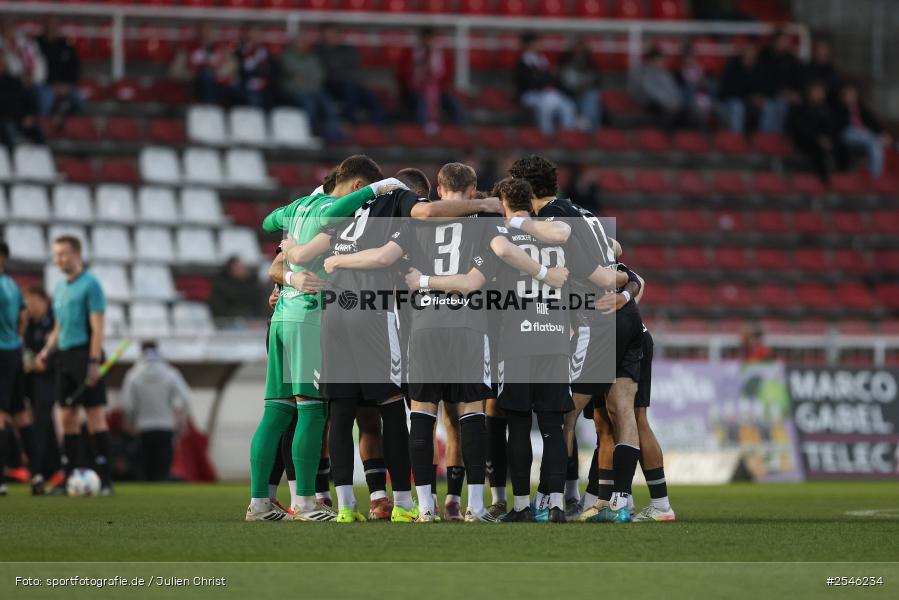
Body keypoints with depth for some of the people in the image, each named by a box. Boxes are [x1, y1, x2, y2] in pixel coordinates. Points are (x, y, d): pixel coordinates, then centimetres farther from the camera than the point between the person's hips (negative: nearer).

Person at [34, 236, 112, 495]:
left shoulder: (90, 285, -7)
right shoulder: (60, 288, 16)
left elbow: (98, 328, -12)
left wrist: (93, 362, -19)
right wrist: (47, 351, 9)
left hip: (84, 355, -8)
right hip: (64, 357, 8)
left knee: (95, 415, -8)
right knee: (68, 418, 7)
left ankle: (104, 479, -8)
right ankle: (67, 477, 9)